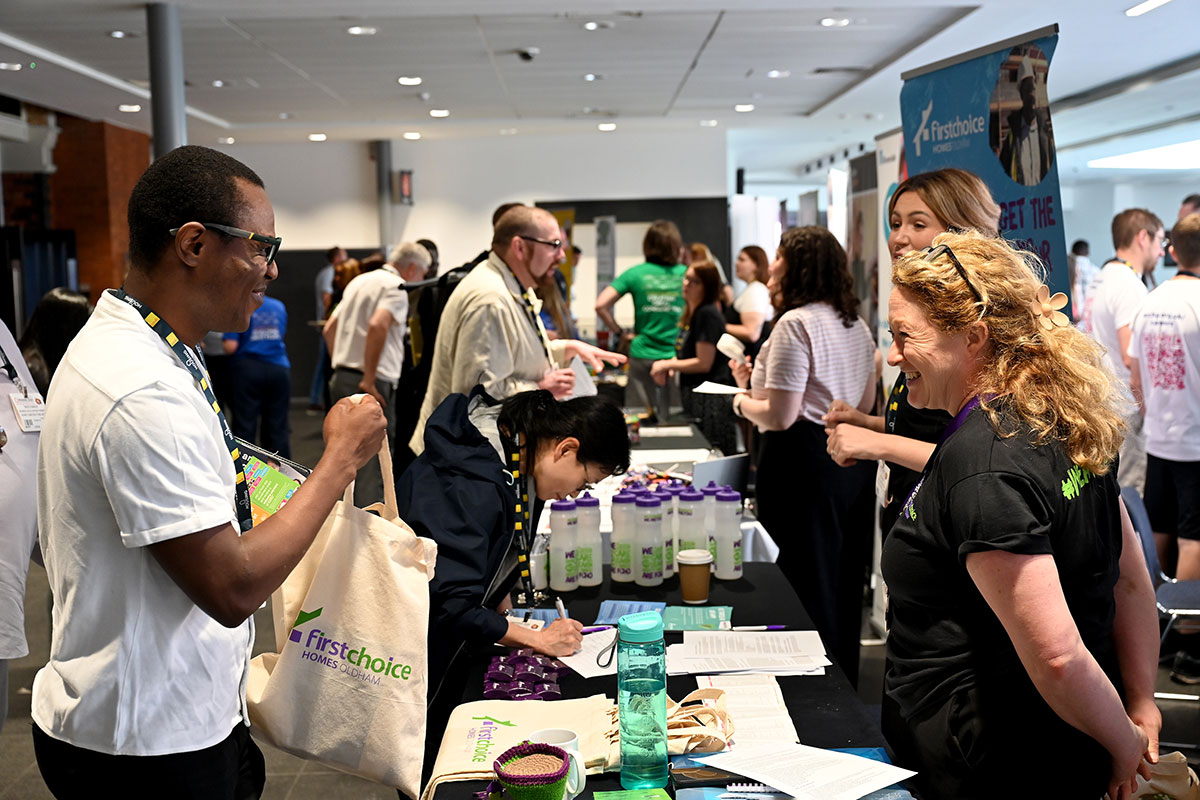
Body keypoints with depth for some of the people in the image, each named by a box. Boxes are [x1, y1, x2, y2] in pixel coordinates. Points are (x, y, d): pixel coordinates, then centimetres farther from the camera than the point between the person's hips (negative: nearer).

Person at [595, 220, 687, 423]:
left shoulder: (635, 274, -2)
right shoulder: (686, 274, -2)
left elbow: (601, 305, -8)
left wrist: (621, 333, 3)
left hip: (642, 355, 0)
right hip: (677, 356, 0)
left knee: (645, 420, 9)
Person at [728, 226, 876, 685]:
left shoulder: (795, 324, -14)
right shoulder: (856, 325, 12)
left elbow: (781, 416, -19)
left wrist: (743, 403, 3)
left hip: (804, 461, -9)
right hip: (852, 460, 9)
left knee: (807, 584, 2)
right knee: (845, 582, 17)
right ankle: (843, 685, 29)